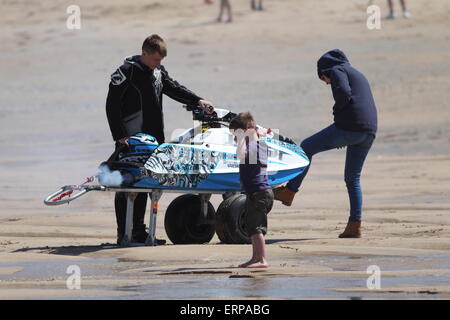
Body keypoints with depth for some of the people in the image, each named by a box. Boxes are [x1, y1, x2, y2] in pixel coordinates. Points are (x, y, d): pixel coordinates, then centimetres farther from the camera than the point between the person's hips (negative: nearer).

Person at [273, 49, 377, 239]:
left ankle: (289, 192, 5)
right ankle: (355, 226, 9)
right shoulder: (358, 75, 33)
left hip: (349, 125, -8)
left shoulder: (336, 70, 5)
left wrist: (337, 110, 2)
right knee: (353, 179, 14)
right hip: (370, 131, 8)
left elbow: (343, 93, -16)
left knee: (306, 147, 6)